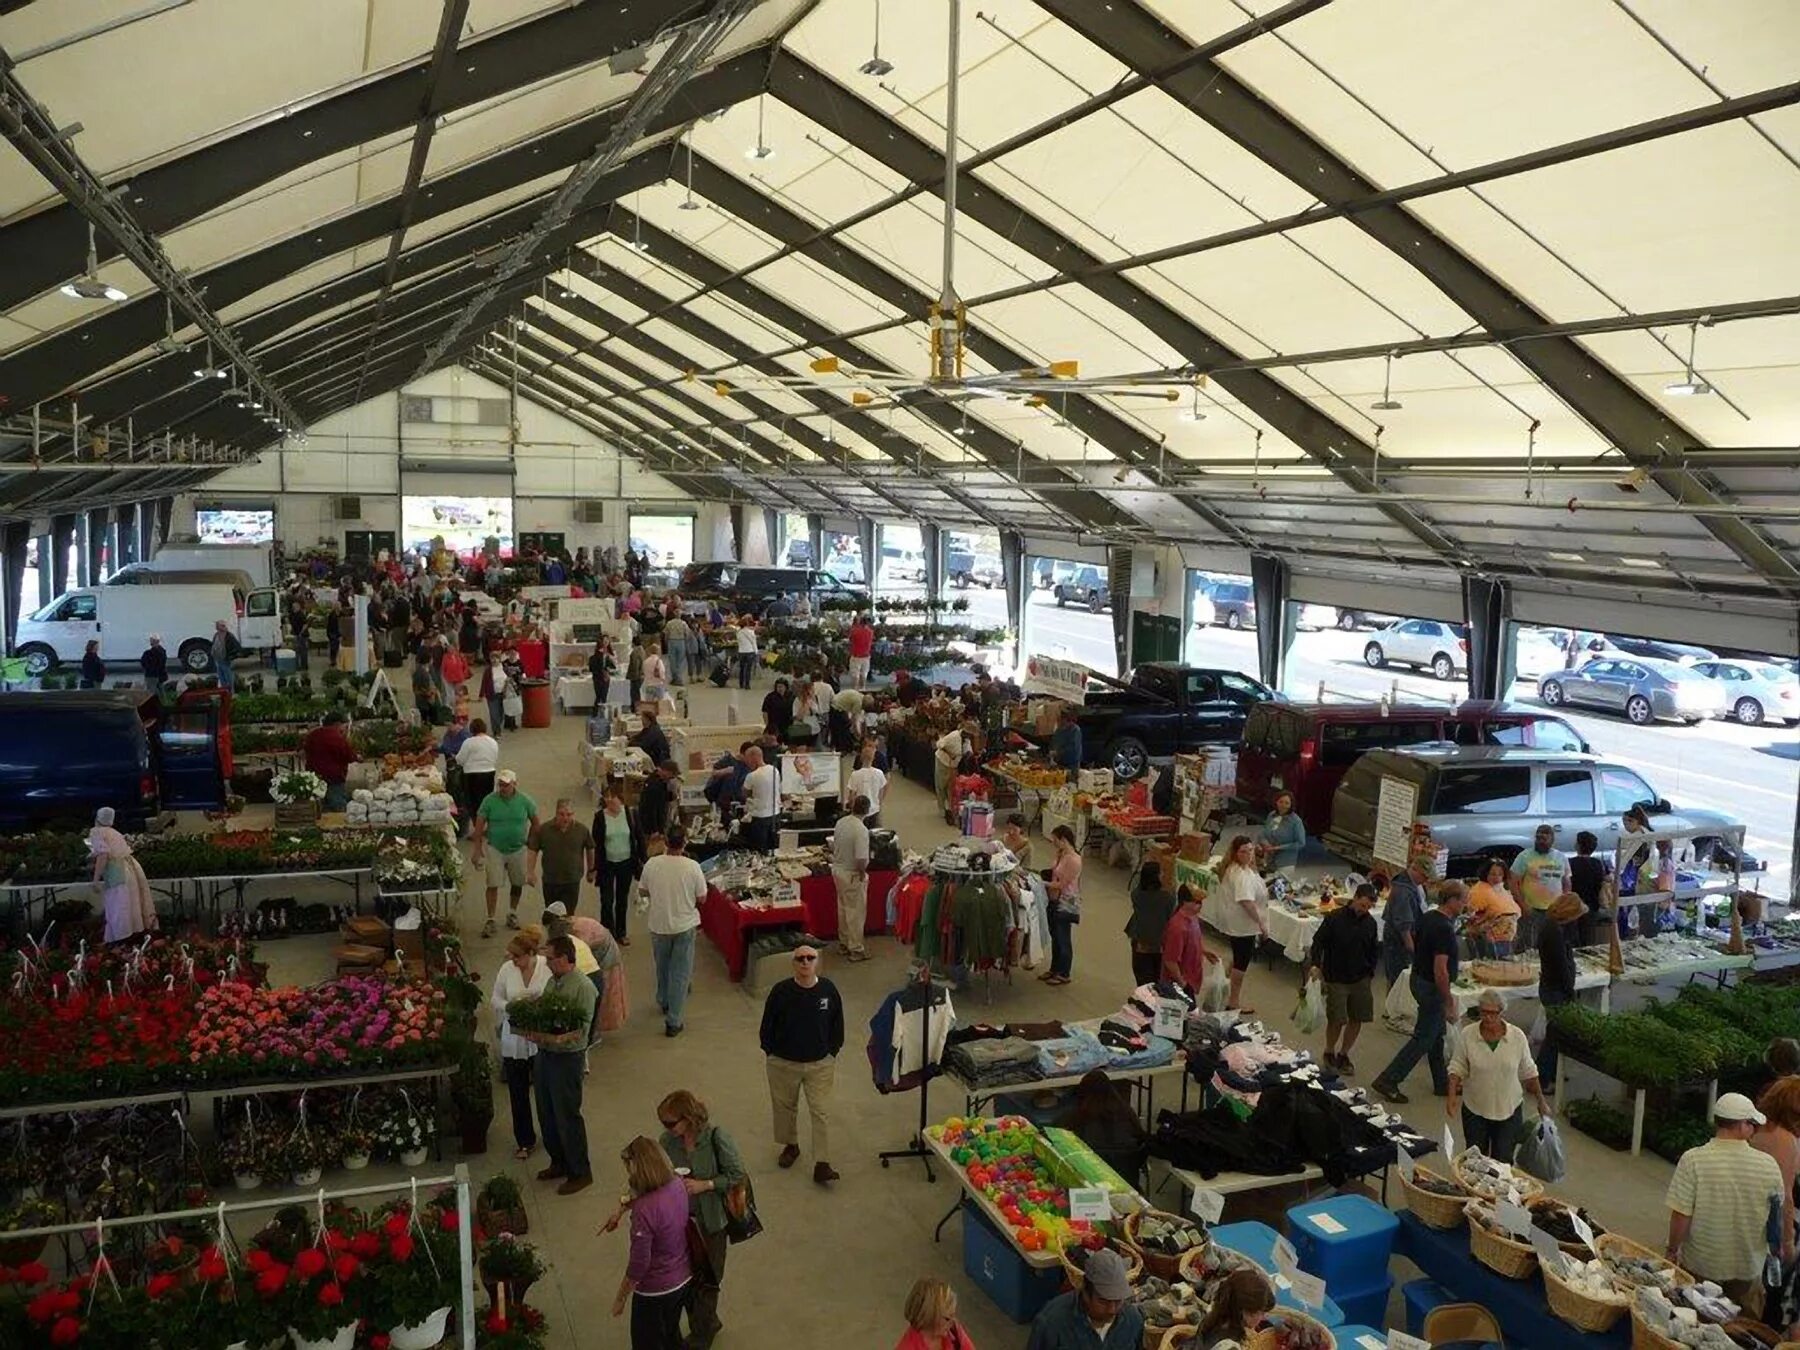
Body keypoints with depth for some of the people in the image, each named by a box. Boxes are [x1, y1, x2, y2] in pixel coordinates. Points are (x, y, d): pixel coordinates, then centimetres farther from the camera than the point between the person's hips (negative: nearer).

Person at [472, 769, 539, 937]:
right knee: (493, 885, -4)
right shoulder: (489, 800, -10)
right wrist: (477, 848, -9)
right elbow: (479, 824, -6)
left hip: (518, 849, 2)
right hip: (495, 849, -2)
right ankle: (490, 920, 5)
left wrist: (529, 840, 5)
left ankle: (512, 913, 34)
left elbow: (535, 822, 7)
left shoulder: (524, 801, -6)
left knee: (517, 884, 14)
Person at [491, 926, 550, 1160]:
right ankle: (525, 1141, 27)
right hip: (514, 1040, 3)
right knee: (518, 1094, 11)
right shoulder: (507, 969, -5)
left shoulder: (548, 967, -15)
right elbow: (495, 999, 4)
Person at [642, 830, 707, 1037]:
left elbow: (644, 892, 2)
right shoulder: (692, 867, -18)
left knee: (662, 967, 25)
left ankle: (664, 1002, 46)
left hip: (658, 925, 3)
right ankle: (673, 1021, 6)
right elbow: (701, 898, -9)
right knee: (680, 973, 6)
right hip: (684, 925, -3)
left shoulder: (652, 864, -12)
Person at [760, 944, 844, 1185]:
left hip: (820, 1063, 0)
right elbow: (768, 1025, -4)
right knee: (785, 1106, 19)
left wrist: (832, 1051, 3)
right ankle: (790, 1145, 44)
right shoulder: (781, 991, -16)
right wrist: (771, 1052, -1)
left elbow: (837, 1023, 3)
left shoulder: (828, 990, -11)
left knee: (821, 1112, -2)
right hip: (784, 1063, 0)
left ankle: (821, 1165, 3)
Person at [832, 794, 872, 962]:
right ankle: (855, 949, 13)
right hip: (852, 875, -8)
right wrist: (862, 874, -11)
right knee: (856, 912, 5)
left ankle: (843, 943, 34)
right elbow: (861, 860, -29)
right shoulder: (861, 830, -26)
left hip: (837, 870, 8)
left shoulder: (840, 822, -3)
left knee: (843, 908, 21)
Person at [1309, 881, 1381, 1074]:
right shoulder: (1334, 918, -12)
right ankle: (1329, 1053, 22)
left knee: (1357, 1020, 6)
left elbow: (1374, 950, 14)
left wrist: (1370, 973, 11)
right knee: (1336, 1020, -3)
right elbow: (1318, 941, -9)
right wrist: (1316, 964, -21)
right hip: (1336, 979, -4)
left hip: (1360, 979, 4)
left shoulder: (1370, 923, 2)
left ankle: (1343, 1054, 25)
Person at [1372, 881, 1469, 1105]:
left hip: (1418, 979, 10)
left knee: (1437, 1034, 20)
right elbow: (1440, 970, -27)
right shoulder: (1444, 928, -25)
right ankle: (1388, 1080, 0)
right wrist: (1448, 1002, -19)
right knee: (1423, 1038, -1)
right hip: (1432, 986, -10)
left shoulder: (1428, 918, 3)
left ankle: (1442, 1083, 31)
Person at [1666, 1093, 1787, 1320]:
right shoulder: (1768, 1165, -14)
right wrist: (1787, 1242, 22)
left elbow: (1681, 1215, -18)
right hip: (1747, 1268, 2)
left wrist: (1672, 1250, -1)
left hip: (1700, 1266, -2)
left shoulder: (1693, 1160, -20)